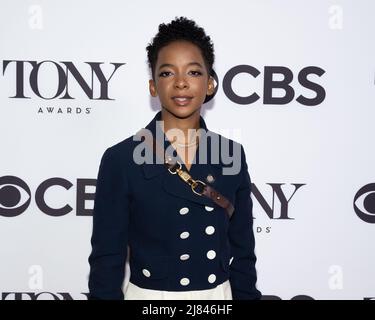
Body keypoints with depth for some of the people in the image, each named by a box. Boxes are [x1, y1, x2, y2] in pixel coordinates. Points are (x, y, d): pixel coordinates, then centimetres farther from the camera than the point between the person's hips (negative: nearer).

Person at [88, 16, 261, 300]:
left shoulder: (231, 155, -3)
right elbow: (107, 257, -9)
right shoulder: (121, 159, -13)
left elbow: (242, 249, 3)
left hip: (219, 295, 3)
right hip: (149, 295, -2)